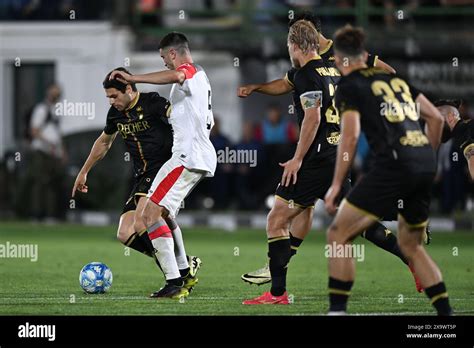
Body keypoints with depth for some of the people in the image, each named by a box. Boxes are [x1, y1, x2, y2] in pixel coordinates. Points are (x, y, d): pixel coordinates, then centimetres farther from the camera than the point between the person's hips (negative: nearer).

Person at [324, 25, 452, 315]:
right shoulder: (395, 77, 22)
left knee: (339, 234, 1)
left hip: (394, 163, -7)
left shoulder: (349, 86, 3)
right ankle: (447, 313, 15)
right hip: (426, 164, 7)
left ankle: (337, 310, -4)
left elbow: (351, 136, -8)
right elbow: (436, 118, 21)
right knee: (411, 245, 22)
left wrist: (336, 185, -5)